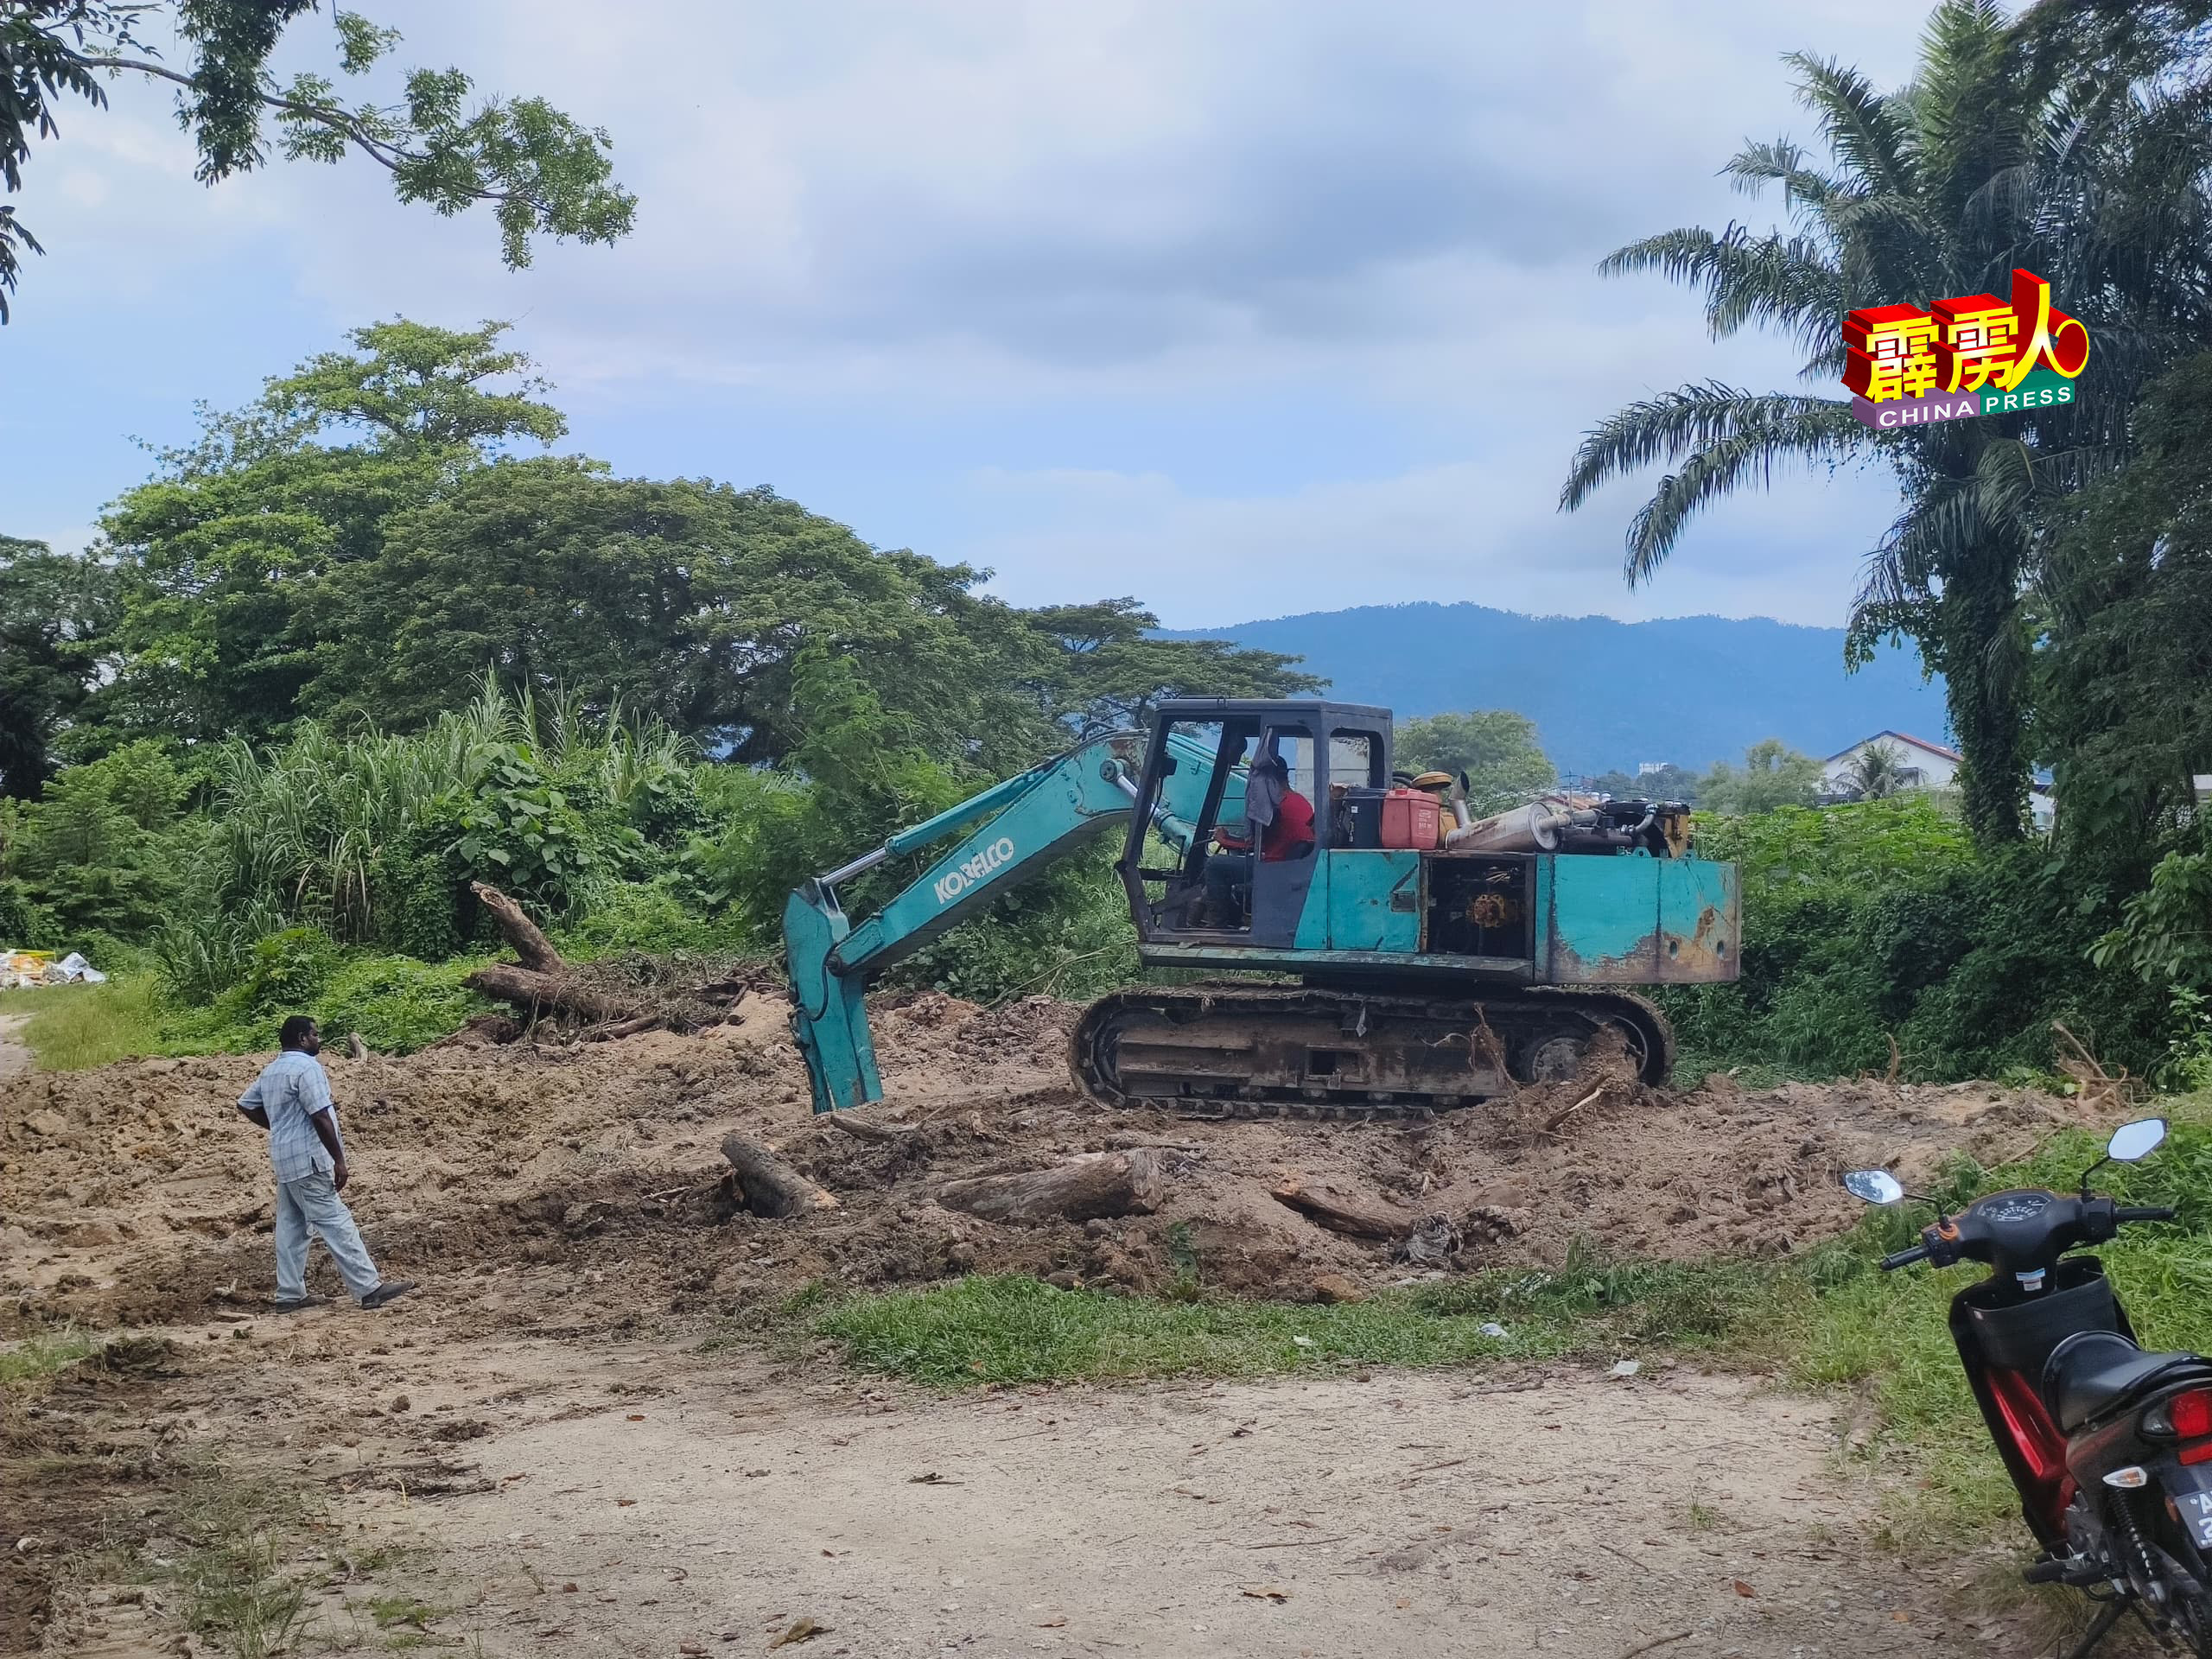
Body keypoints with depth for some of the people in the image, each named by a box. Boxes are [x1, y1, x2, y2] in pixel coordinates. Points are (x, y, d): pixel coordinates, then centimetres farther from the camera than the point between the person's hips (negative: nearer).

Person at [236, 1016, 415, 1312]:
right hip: (308, 1160, -9)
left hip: (284, 1160, 9)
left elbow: (246, 1105, 22)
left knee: (291, 1226, 11)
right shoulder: (307, 1067, -14)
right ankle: (368, 1288, -10)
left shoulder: (270, 1071, 14)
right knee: (336, 1224, -9)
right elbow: (320, 1117, -19)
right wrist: (339, 1160, -17)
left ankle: (290, 1295, 14)